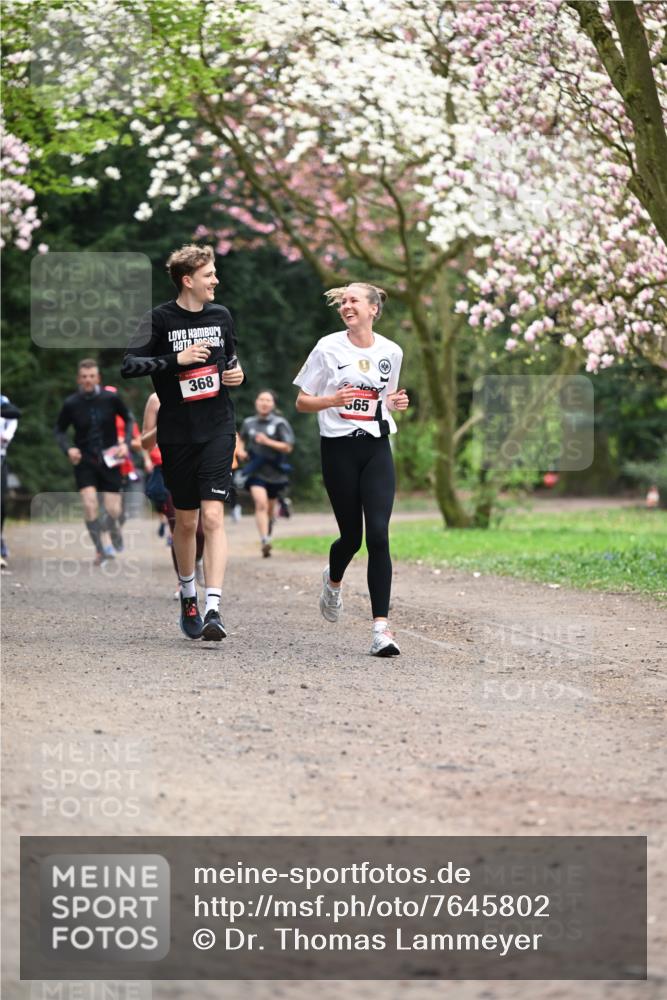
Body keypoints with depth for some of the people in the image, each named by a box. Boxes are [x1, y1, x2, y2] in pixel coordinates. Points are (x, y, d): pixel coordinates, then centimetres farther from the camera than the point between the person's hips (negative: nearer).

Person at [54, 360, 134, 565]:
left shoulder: (111, 398, -7)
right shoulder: (71, 404, -7)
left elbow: (129, 419, 9)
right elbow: (59, 430, 7)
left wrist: (126, 443, -5)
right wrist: (68, 448, -11)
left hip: (109, 460, 0)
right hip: (84, 462, 0)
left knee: (113, 511, -2)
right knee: (90, 505, -17)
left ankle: (114, 532, 36)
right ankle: (100, 550, 1)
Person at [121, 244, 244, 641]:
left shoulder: (221, 316, 7)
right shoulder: (161, 318, -5)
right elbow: (129, 365, -12)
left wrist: (237, 374, 2)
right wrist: (177, 359, -20)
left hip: (218, 429, 1)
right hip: (177, 432, -1)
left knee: (213, 515, -13)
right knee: (186, 520, 10)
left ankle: (213, 608, -19)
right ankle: (188, 596, 32)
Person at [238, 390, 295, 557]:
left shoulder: (279, 423, -4)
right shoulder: (248, 423, 5)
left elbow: (288, 447, -9)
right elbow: (242, 440, 24)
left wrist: (268, 442, -20)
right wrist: (241, 451, 3)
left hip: (274, 472, 0)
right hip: (256, 471, 0)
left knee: (270, 508, 13)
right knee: (261, 503, -22)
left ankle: (267, 536, 40)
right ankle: (264, 541, -31)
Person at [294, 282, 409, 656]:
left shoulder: (391, 352, 6)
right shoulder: (328, 348, -2)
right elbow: (302, 402, 1)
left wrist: (396, 402, -1)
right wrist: (331, 400, -18)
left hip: (376, 448, 1)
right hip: (339, 448, -1)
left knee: (378, 535, -12)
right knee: (352, 536, 5)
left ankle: (381, 625, -14)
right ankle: (333, 580, 43)